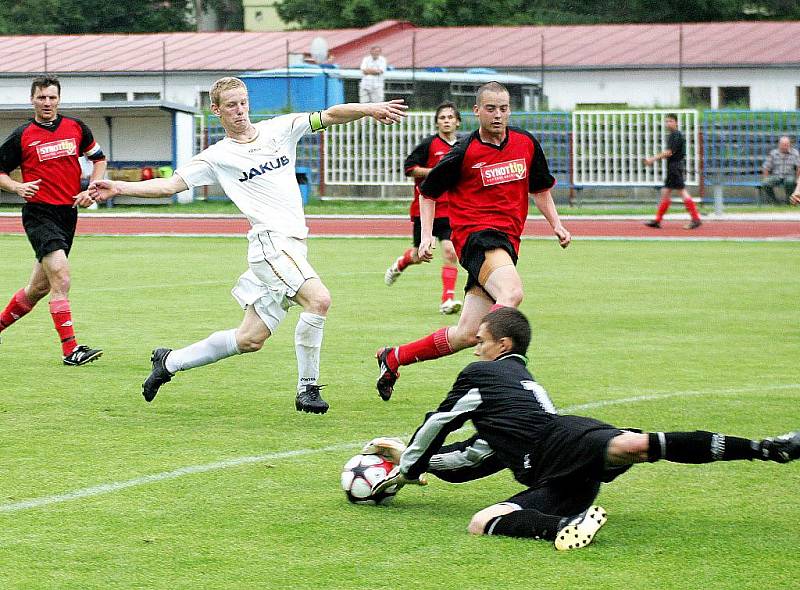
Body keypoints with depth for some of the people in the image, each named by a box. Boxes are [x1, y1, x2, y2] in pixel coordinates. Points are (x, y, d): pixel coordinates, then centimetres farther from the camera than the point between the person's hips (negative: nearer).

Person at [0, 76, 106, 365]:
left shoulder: (76, 128, 6)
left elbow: (99, 158, 19)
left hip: (68, 212, 5)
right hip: (39, 214, -5)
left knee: (39, 287, 13)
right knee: (61, 278, -20)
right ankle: (70, 349, -20)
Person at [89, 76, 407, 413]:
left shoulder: (279, 130, 14)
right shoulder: (218, 156, 3)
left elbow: (330, 116, 7)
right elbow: (169, 185, 2)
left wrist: (370, 109, -9)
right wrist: (119, 188, -9)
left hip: (292, 244, 6)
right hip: (271, 240, -6)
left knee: (249, 340, 9)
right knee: (319, 299, -27)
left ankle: (169, 362, 24)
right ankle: (307, 389, -18)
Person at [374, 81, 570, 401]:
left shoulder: (526, 143, 9)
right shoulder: (465, 152, -4)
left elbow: (540, 188, 25)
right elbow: (428, 191, 8)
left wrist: (556, 225, 13)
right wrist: (426, 236, -1)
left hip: (506, 240, 6)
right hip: (475, 234, -6)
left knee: (466, 334, 4)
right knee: (511, 293, -36)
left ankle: (394, 358, 21)